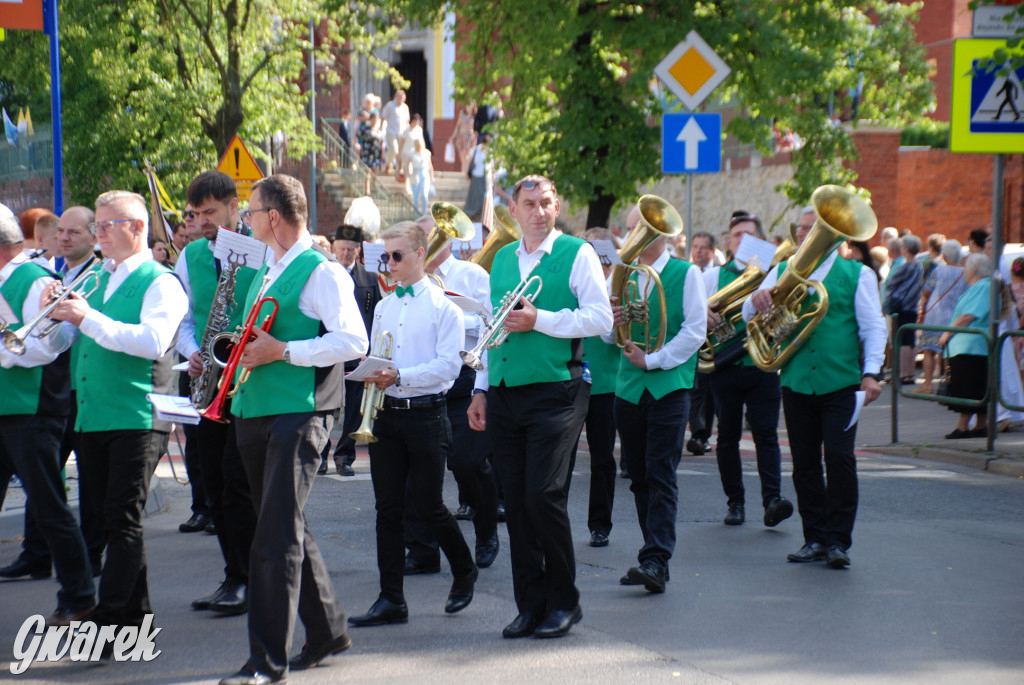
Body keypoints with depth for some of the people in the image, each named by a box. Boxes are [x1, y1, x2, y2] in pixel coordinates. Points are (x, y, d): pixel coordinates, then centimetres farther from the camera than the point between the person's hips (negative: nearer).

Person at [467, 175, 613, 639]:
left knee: (543, 495, -12)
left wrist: (540, 319, -14)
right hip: (504, 393, 6)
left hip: (555, 391, -5)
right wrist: (480, 390, 17)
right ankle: (531, 605, 13)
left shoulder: (577, 253, 0)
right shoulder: (502, 259, 17)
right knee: (516, 501, 5)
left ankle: (563, 601, 3)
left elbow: (600, 318, -8)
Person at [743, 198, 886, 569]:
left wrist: (871, 372, -10)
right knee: (804, 462, 5)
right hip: (796, 382, 3)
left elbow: (873, 327, 4)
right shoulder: (783, 272, 14)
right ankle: (815, 537, 14)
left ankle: (838, 540, -2)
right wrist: (756, 300, -16)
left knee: (839, 458, -10)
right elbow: (749, 317, 8)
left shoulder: (856, 274, 7)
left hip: (840, 382, -3)